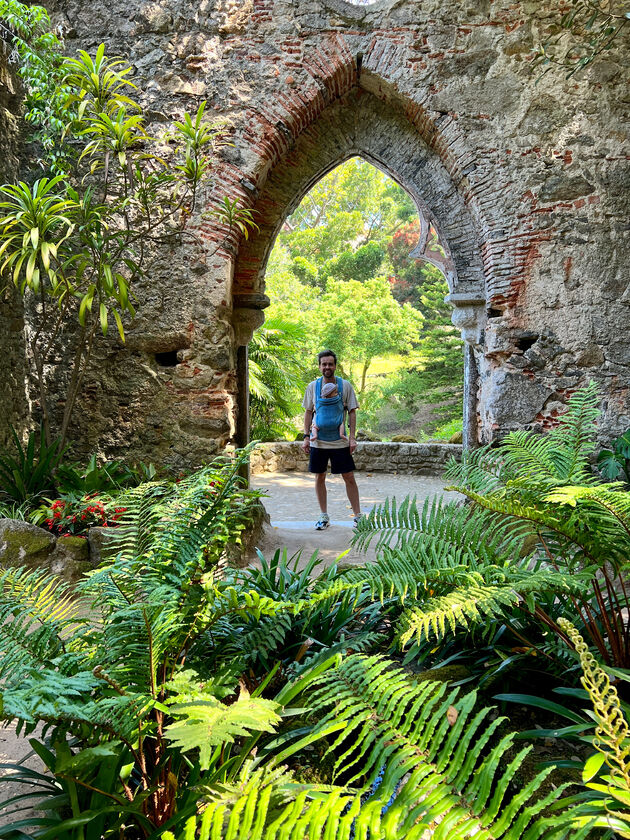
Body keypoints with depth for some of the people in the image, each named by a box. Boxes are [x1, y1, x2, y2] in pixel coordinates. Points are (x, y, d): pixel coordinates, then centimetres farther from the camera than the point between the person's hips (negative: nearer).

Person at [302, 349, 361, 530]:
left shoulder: (345, 385, 0)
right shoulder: (312, 386, 4)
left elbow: (352, 412, 1)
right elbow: (308, 412, 10)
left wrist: (352, 437, -6)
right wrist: (306, 436, 3)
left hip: (339, 441, -2)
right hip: (318, 441, 2)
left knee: (349, 478, 0)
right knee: (319, 478, 8)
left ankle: (357, 515, 10)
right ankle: (324, 516, 20)